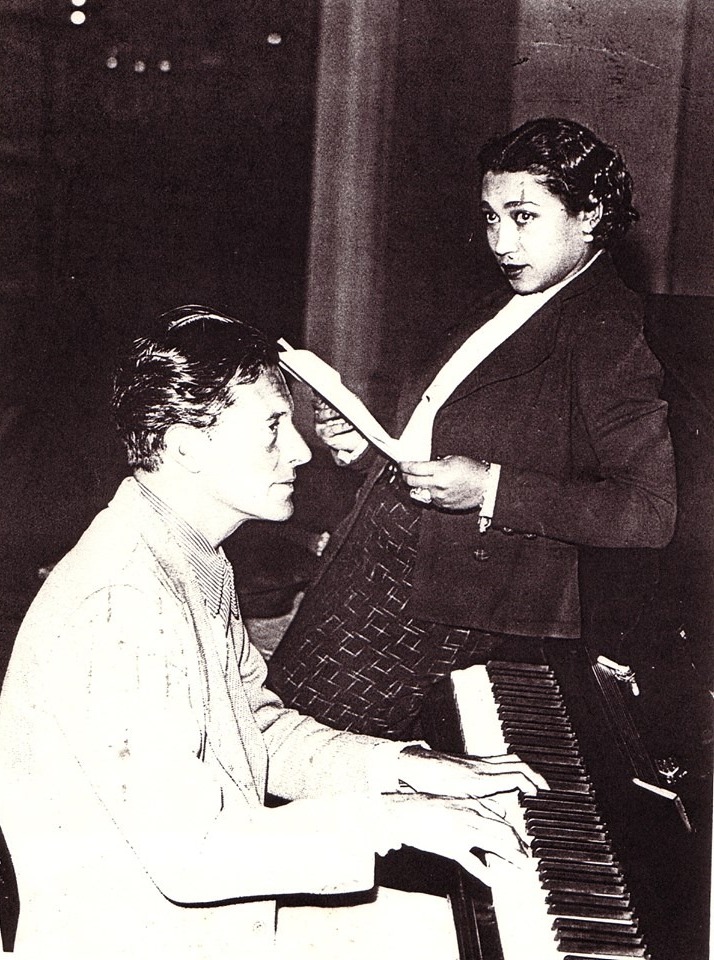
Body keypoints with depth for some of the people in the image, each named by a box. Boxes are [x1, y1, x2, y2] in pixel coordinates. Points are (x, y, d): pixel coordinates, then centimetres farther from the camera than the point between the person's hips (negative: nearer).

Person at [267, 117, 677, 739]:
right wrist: (371, 439, 6)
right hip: (386, 553, 8)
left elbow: (651, 512, -21)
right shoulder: (505, 307, 13)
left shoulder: (606, 338, -14)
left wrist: (491, 489, -26)